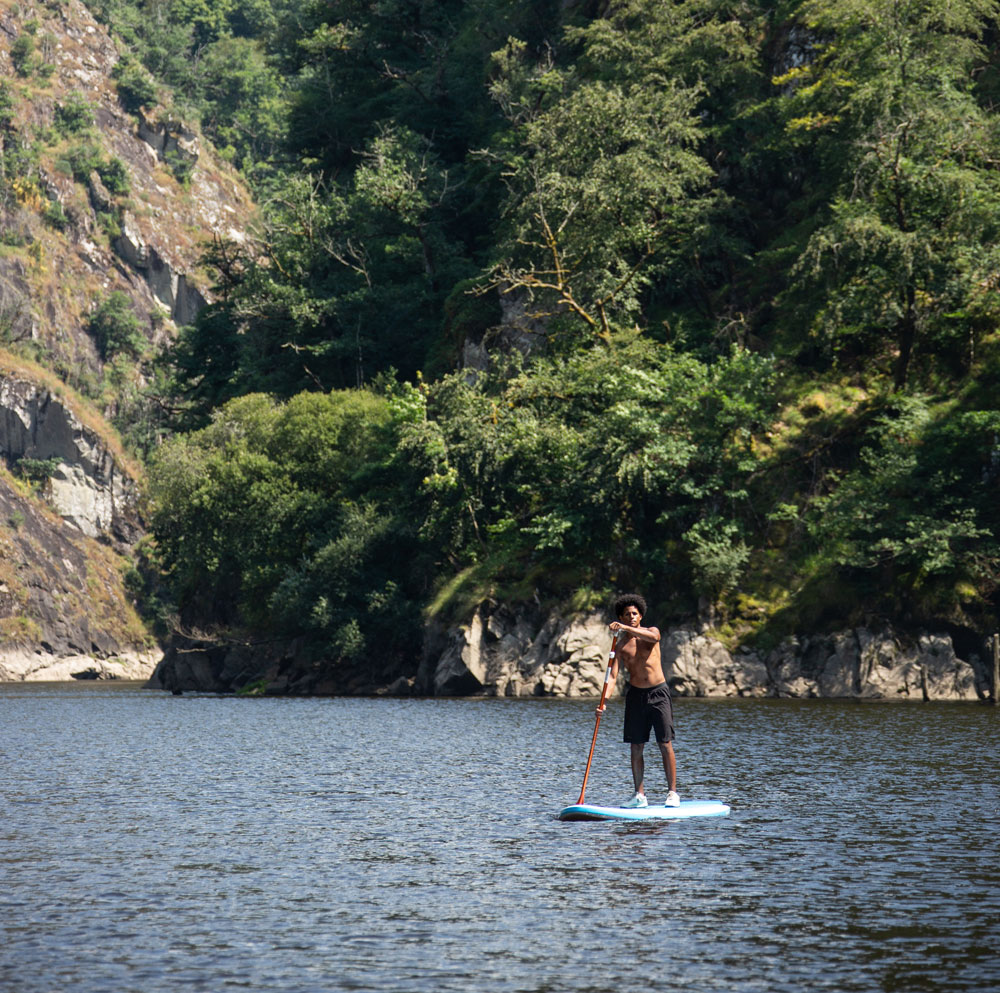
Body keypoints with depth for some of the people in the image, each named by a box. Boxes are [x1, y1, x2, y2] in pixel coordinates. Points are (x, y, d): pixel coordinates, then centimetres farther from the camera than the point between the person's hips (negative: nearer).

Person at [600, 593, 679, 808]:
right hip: (635, 695, 2)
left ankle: (672, 793, -2)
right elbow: (613, 676, -4)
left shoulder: (652, 632, 2)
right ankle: (640, 796, 6)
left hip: (658, 693, -2)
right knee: (636, 747, 2)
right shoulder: (620, 646, 4)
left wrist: (625, 628, -33)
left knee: (665, 744, -5)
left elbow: (652, 637, -25)